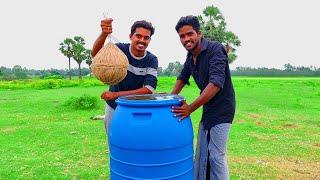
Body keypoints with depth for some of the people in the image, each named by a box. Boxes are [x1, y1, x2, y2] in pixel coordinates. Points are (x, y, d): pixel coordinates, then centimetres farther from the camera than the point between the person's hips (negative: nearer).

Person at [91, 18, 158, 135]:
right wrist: (104, 34, -50)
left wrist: (117, 94, -28)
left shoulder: (151, 60, -12)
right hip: (114, 108, 0)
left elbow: (149, 89, -21)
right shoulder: (120, 49, -14)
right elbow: (95, 54, -30)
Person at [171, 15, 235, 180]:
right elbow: (182, 78, 18)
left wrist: (190, 108, -31)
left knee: (217, 156, -1)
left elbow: (216, 83, -30)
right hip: (208, 109, 8)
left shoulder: (215, 49, -20)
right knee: (201, 154, 15)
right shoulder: (190, 56, 4)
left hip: (222, 109, -7)